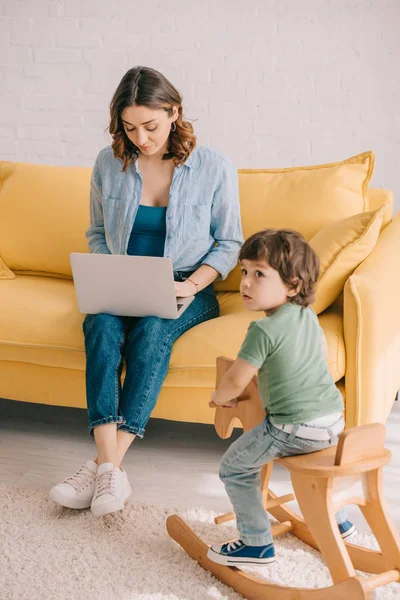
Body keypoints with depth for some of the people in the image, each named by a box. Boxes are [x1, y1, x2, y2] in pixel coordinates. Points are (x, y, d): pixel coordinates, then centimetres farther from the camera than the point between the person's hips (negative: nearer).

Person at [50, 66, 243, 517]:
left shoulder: (214, 168, -5)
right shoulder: (109, 163, 2)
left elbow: (228, 243, 2)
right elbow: (97, 234, 13)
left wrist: (192, 284, -14)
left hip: (187, 289, -2)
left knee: (152, 330, -35)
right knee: (102, 324, -32)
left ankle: (106, 463, -37)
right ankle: (110, 468, -41)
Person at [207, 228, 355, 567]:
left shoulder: (264, 330, -19)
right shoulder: (307, 316, 6)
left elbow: (235, 382, -15)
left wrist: (219, 397, 6)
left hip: (296, 429, -9)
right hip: (333, 420, 9)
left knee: (235, 466, 5)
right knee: (310, 454, 39)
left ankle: (257, 544, 11)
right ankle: (337, 520, 47)